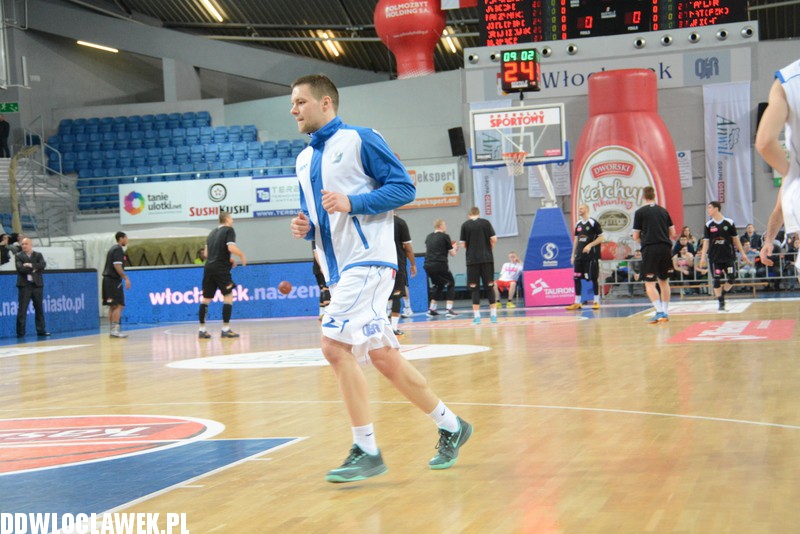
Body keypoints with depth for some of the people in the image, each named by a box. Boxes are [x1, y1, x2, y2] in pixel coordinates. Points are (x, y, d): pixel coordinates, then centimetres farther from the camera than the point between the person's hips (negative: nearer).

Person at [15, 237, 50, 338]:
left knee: (39, 308, 6)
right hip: (24, 285, -3)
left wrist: (32, 265, -17)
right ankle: (21, 332, -3)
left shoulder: (38, 255, 10)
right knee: (22, 309, -4)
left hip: (37, 285, 3)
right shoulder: (18, 256, 3)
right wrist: (33, 270, -11)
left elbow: (43, 265, -8)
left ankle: (41, 330, 11)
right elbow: (20, 268, -12)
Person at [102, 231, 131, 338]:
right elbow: (117, 266, -20)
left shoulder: (113, 249, 19)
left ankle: (112, 330, 12)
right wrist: (126, 278, -21)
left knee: (113, 306, 11)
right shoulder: (118, 249, -10)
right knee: (119, 305, -11)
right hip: (114, 280, -10)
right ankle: (115, 330, -16)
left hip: (108, 280, 10)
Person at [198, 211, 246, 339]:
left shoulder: (213, 232, 19)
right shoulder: (229, 230, -1)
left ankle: (202, 329, 11)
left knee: (206, 298, 10)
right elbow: (231, 247, -17)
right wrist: (242, 255, 1)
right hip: (221, 268, -7)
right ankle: (226, 329, -5)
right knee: (228, 296, 1)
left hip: (208, 267, 7)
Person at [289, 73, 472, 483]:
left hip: (367, 260, -8)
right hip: (339, 269, 8)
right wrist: (304, 226, 3)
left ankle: (366, 451, -11)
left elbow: (404, 187, -9)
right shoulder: (303, 160, 18)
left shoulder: (360, 140, -4)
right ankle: (451, 427, 24)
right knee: (384, 358, 9)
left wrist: (352, 203, -19)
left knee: (335, 346, -19)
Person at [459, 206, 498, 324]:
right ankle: (493, 314, 6)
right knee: (490, 286, 7)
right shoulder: (486, 223, 2)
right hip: (487, 258, 1)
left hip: (472, 260, -1)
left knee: (474, 288, 3)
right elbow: (494, 239, -2)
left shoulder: (465, 225, 1)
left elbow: (463, 244, 0)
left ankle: (476, 316, -1)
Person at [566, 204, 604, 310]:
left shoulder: (593, 223, -6)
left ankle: (596, 301, 6)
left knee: (593, 278, -2)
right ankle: (577, 302, 7)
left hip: (591, 255, -6)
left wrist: (590, 245, -19)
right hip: (579, 256, 6)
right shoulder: (578, 224, 13)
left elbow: (601, 237, -8)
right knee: (576, 278, 2)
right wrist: (573, 255, 13)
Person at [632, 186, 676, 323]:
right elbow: (673, 233, 13)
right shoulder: (663, 211, 12)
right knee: (664, 281, 16)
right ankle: (665, 312, 18)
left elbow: (636, 236, 1)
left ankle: (659, 312, -15)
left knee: (650, 283, -2)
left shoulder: (640, 212, 0)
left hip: (650, 249, -4)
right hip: (665, 248, 4)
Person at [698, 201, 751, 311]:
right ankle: (721, 302, 6)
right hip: (714, 258, 0)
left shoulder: (729, 223, -1)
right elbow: (706, 242, 3)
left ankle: (722, 294, 17)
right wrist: (703, 257, -6)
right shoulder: (708, 225, 3)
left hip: (729, 256, 0)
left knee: (732, 278, -6)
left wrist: (743, 254, 5)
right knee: (717, 280, -3)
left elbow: (735, 239, 5)